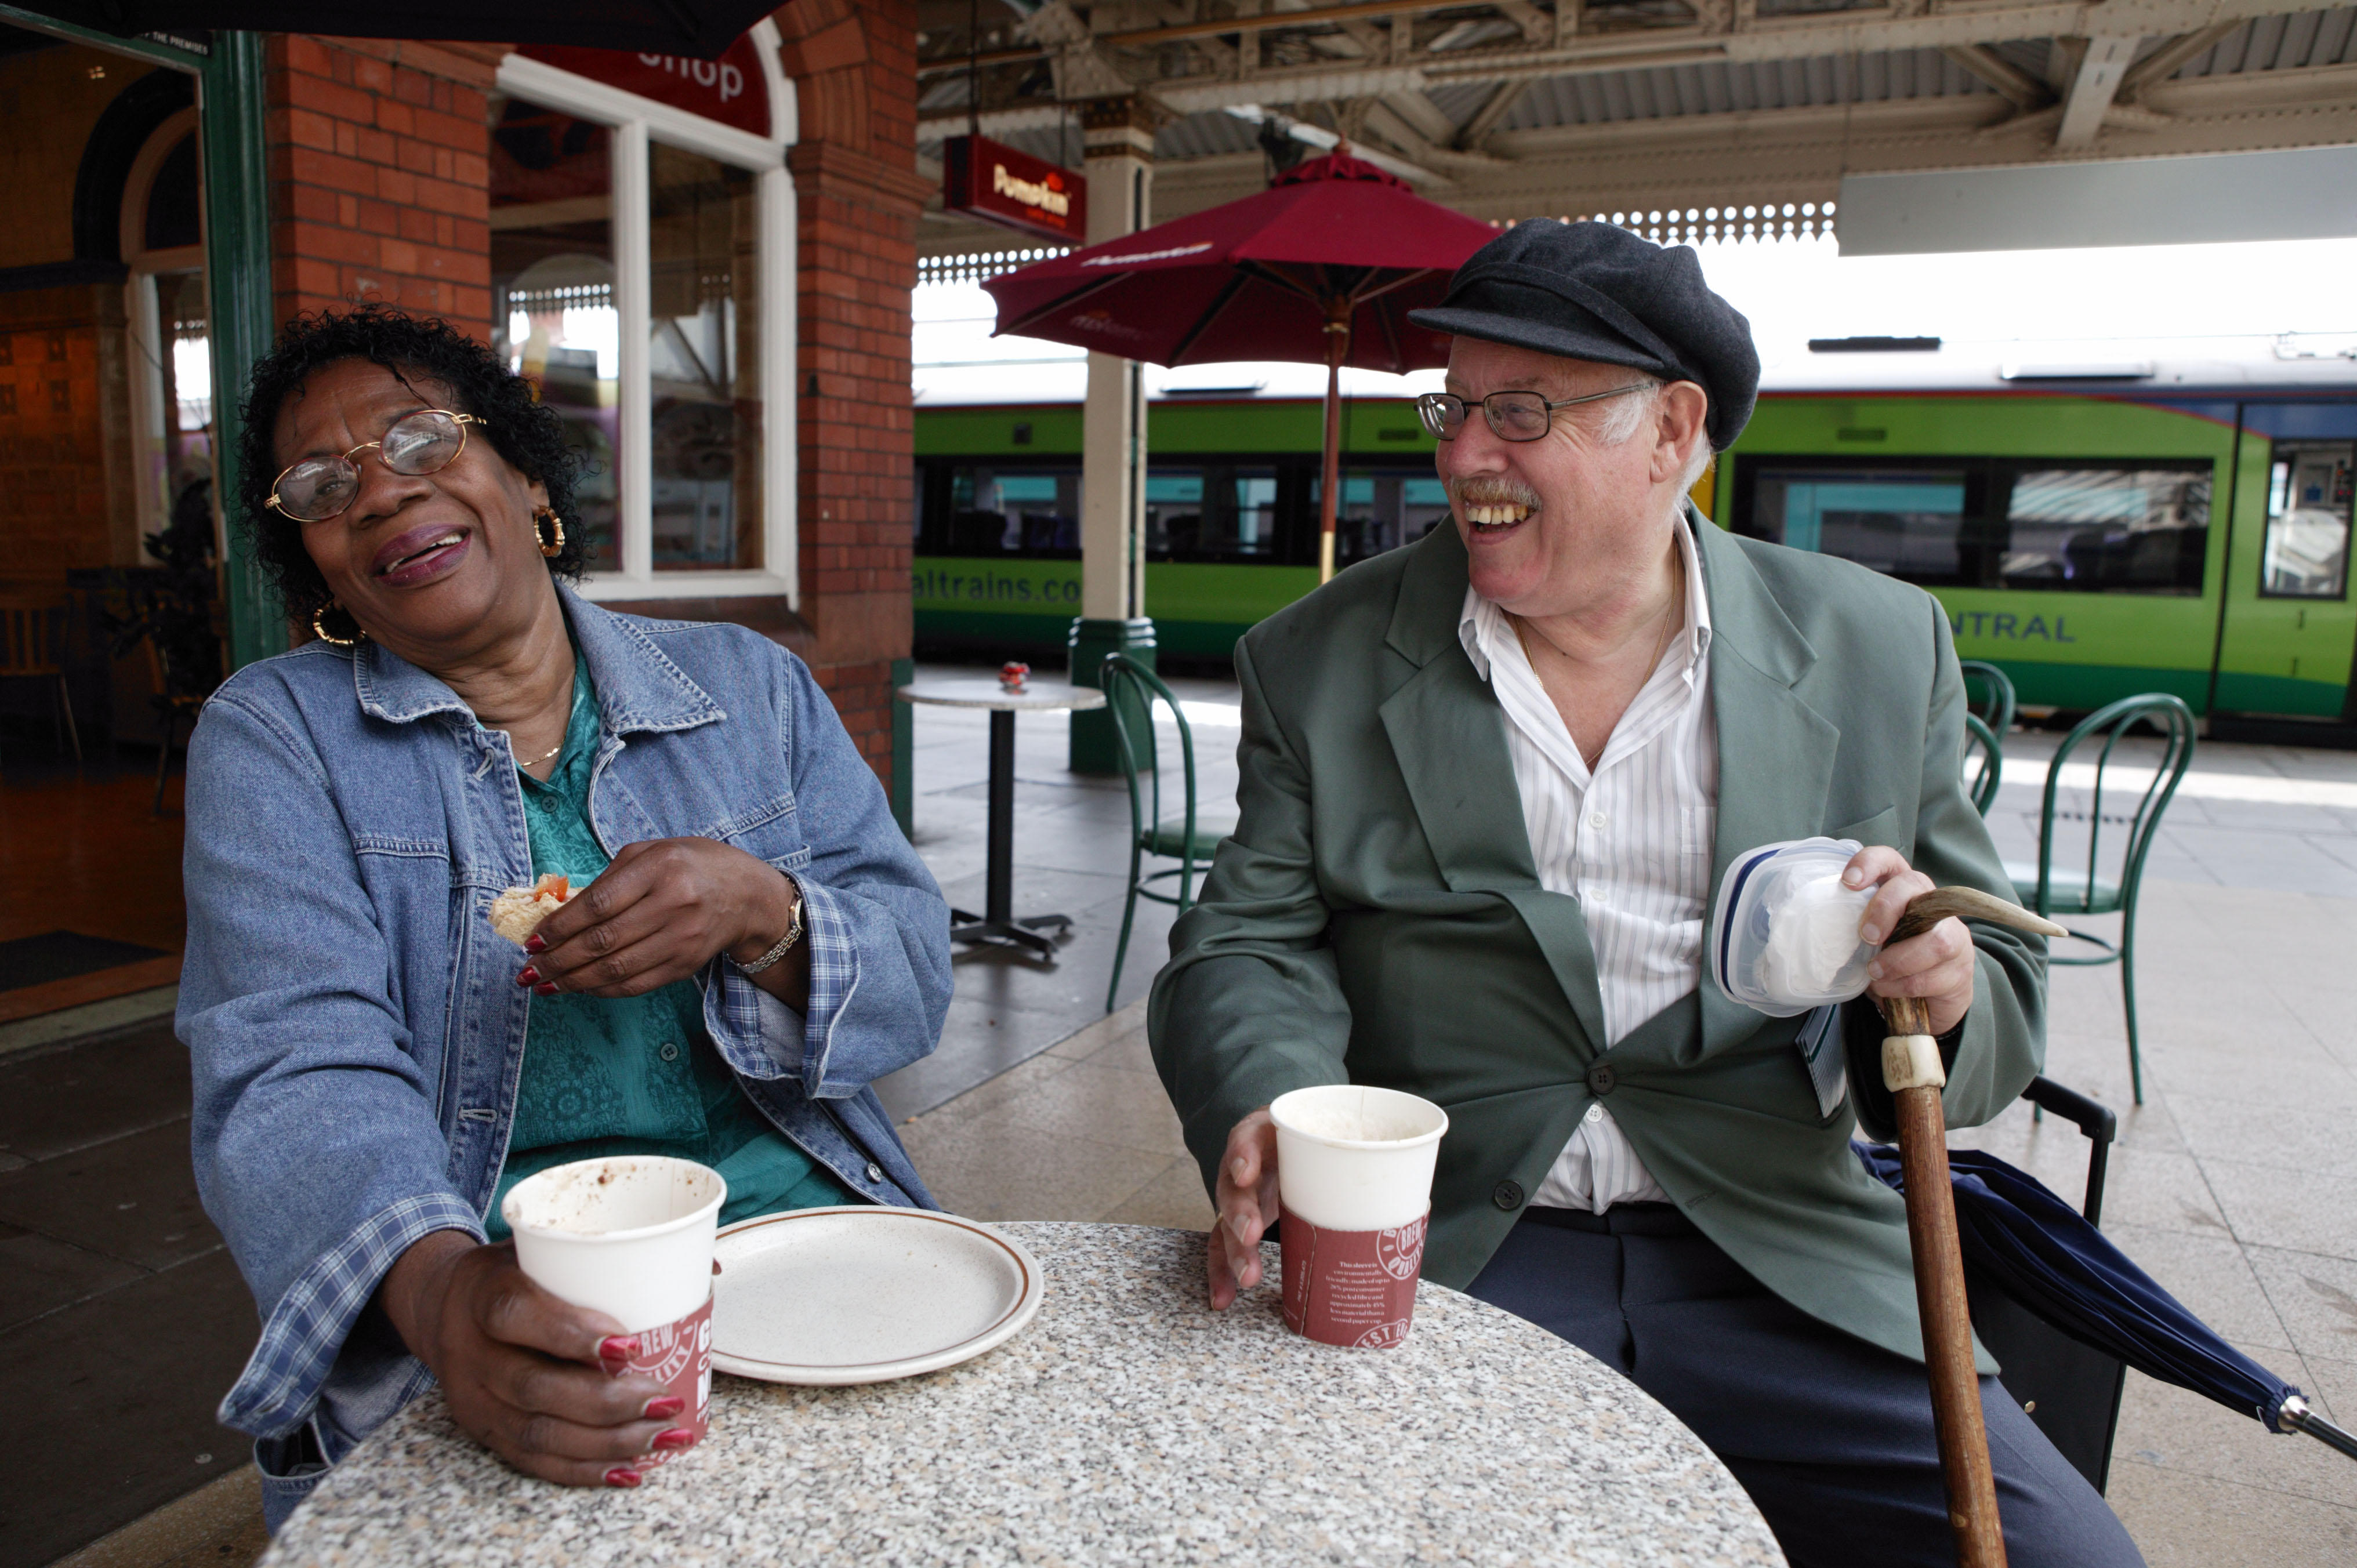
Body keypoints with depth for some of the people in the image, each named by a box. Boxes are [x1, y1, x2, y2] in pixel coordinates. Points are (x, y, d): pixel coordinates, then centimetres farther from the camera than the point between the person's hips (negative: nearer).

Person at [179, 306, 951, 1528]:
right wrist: (438, 1288, -30)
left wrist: (761, 915, -17)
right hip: (499, 1321, -1)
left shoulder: (751, 686, 9)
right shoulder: (270, 738, 4)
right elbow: (295, 1069, -10)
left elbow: (913, 976, 5)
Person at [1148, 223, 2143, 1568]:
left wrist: (1941, 990, -15)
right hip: (1442, 1250, -1)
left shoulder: (1876, 648, 6)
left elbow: (2003, 1003, 9)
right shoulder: (1322, 663, 4)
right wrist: (1275, 1118, -23)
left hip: (1777, 1259, 2)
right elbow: (1251, 950, -1)